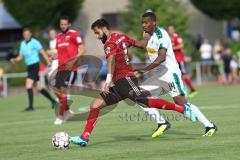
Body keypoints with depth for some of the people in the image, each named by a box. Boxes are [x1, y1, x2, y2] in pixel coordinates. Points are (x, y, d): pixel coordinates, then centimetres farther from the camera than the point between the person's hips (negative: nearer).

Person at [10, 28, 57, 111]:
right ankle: (53, 101, 22)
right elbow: (21, 56, 18)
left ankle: (31, 106, -14)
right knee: (39, 88, 11)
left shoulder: (34, 42, -8)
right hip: (29, 67, 8)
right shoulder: (22, 43, 14)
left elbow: (42, 52, -10)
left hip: (35, 65, -8)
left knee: (28, 85, -17)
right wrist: (14, 60, -1)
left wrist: (48, 62, -17)